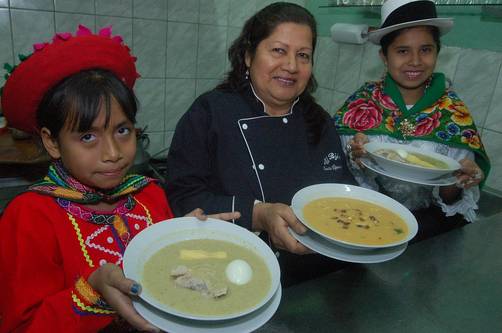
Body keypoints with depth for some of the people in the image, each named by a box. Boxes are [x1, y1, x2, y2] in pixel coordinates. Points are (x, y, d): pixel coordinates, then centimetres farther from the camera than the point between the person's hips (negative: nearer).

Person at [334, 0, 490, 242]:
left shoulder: (454, 112, -2)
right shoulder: (361, 102, -5)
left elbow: (449, 200, 1)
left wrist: (456, 183, -21)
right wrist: (354, 157, -24)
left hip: (423, 219, 2)